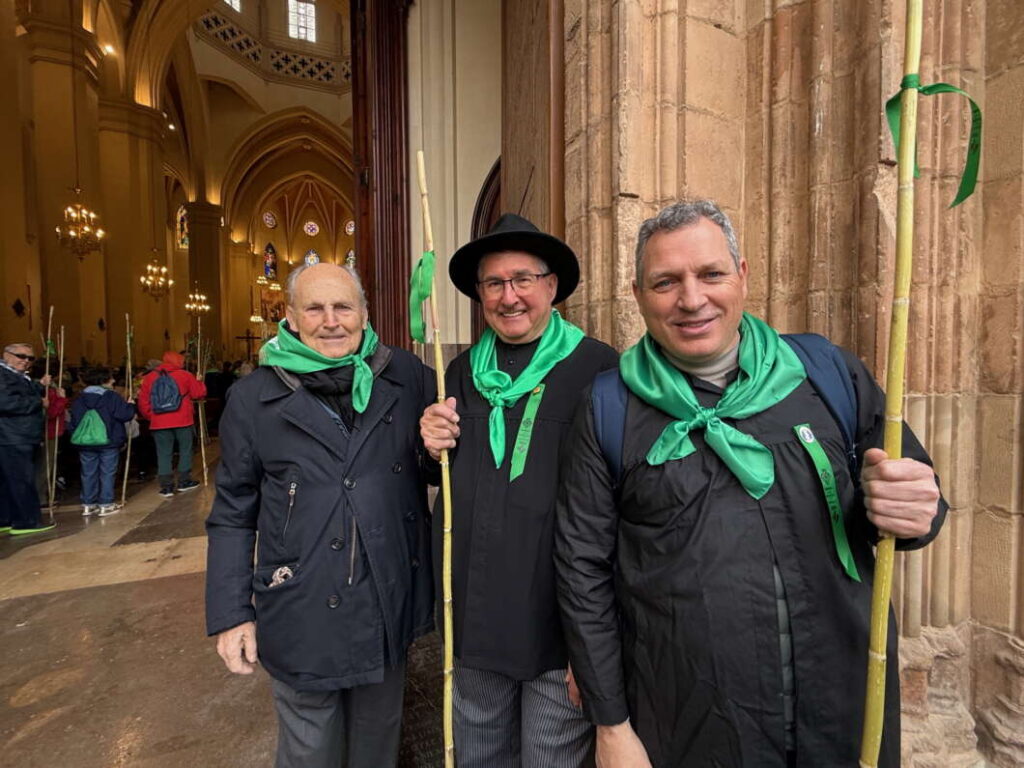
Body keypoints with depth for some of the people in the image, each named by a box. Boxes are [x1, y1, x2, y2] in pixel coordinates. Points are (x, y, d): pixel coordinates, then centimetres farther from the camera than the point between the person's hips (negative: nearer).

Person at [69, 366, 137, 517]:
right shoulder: (112, 397, -10)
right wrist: (130, 405, 5)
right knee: (107, 473, 2)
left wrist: (76, 437, 20)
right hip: (108, 442, -5)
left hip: (85, 443, 5)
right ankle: (105, 505, 3)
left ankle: (87, 505, 17)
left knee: (88, 473, 12)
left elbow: (74, 421, 10)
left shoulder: (79, 399, 7)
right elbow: (126, 415, -14)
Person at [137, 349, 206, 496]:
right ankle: (184, 481, 17)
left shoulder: (149, 378, 5)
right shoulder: (185, 375, -4)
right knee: (185, 450, 12)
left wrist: (151, 416, 15)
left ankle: (166, 486, 8)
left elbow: (143, 402, 4)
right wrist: (199, 382, 20)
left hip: (159, 423, 2)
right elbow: (199, 392, 1)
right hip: (182, 421, -2)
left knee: (164, 454, 7)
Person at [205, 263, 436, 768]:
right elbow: (233, 514, 1)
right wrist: (230, 614, 1)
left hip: (389, 609, 2)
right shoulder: (253, 397, -6)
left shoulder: (408, 376, -5)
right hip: (302, 619, -1)